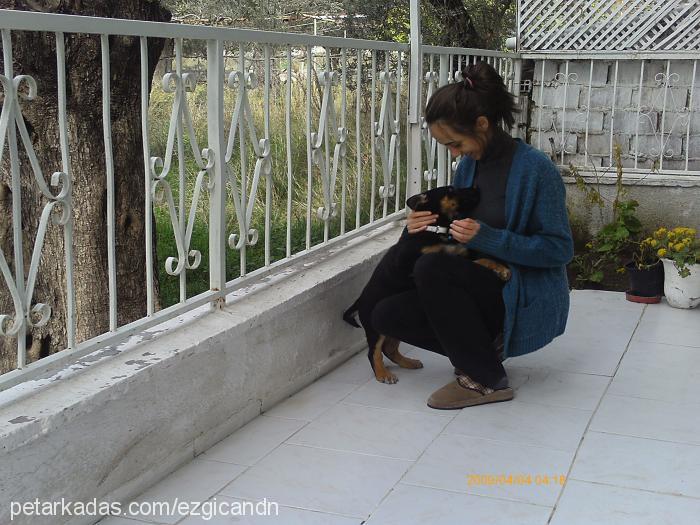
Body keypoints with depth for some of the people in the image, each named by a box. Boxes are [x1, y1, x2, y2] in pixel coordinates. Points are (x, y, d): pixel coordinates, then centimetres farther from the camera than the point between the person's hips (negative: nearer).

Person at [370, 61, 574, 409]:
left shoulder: (535, 169, -17)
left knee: (431, 268, -29)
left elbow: (560, 249, -17)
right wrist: (419, 228, -9)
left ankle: (485, 380, -16)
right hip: (484, 287, 7)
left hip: (529, 305, -7)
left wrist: (486, 237, -27)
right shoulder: (469, 165, 5)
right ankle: (485, 346, 5)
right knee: (386, 314, -8)